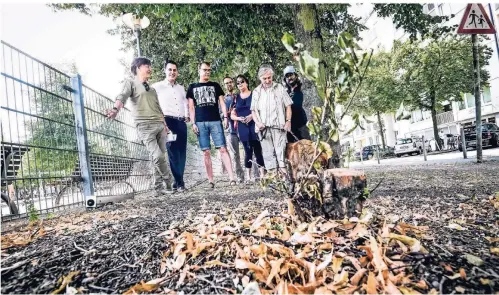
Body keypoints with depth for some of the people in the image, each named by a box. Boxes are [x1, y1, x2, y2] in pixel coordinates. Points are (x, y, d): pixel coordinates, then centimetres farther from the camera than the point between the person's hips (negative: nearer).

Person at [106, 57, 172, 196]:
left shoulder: (152, 89, 25)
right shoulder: (130, 83, 7)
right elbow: (122, 97, -13)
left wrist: (165, 124, 19)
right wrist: (116, 109, -33)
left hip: (160, 125, 6)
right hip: (145, 126, -6)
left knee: (160, 156, 2)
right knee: (158, 156, -16)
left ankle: (159, 187, 10)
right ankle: (168, 184, -1)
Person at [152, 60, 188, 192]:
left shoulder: (181, 88, 22)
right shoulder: (157, 86, 5)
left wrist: (187, 116, 13)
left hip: (181, 122, 5)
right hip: (167, 121, -5)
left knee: (181, 151, 1)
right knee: (173, 151, -8)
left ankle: (177, 181, 8)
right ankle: (179, 182, -6)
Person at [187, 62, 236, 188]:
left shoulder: (215, 85, 15)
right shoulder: (192, 87, 13)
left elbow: (222, 102, 11)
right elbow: (191, 107, 10)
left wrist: (225, 117, -2)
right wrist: (193, 123, 0)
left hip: (215, 121, 0)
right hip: (201, 123, 1)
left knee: (222, 149, -9)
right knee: (206, 152, 1)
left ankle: (232, 178, -13)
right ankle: (211, 180, 6)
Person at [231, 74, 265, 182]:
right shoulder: (236, 98, 12)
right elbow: (232, 115, 10)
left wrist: (251, 116, -15)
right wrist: (239, 118, -10)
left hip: (254, 126, -2)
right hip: (243, 128, 2)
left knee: (258, 150, -3)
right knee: (248, 151, 5)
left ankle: (262, 174, 3)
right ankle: (248, 176, 10)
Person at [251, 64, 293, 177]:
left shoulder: (280, 88, 10)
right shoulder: (256, 91, 14)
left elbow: (288, 106, 8)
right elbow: (254, 110, 12)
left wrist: (288, 120, -3)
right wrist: (258, 122, -4)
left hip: (279, 126, -2)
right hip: (263, 127, 2)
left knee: (280, 150, -7)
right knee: (267, 152, 2)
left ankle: (283, 171, -6)